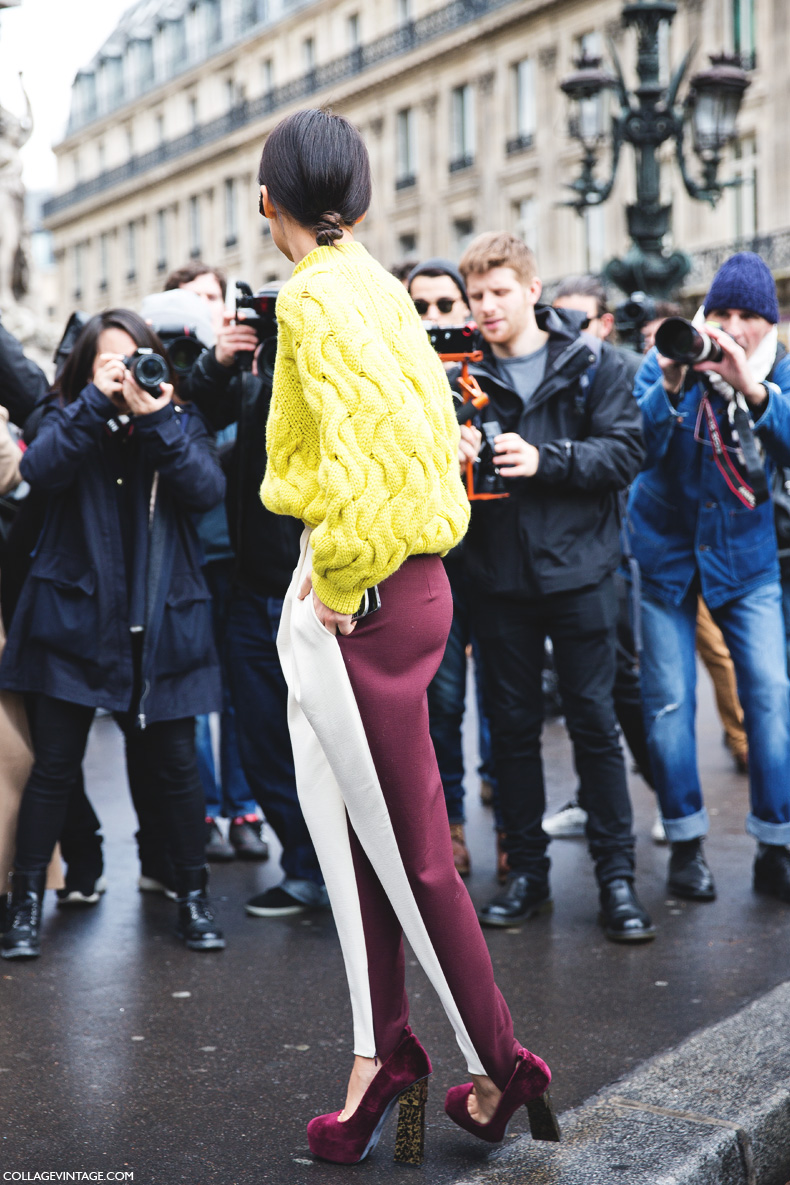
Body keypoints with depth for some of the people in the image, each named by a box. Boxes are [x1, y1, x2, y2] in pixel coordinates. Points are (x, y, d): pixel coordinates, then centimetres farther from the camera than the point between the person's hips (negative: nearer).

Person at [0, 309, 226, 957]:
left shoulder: (182, 421, 10)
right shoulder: (68, 418, 8)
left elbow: (207, 490, -9)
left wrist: (156, 419, -17)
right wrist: (97, 401, -17)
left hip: (163, 624, 1)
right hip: (74, 617, -1)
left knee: (176, 763, 3)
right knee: (55, 766, 3)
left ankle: (194, 897, 18)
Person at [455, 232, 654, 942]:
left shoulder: (591, 363, 0)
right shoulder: (463, 372, 6)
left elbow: (625, 451, -7)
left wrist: (544, 458, -19)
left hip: (578, 569, -2)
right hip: (499, 573, 2)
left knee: (595, 721, 1)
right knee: (513, 725, 9)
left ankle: (617, 876, 10)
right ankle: (526, 872, 21)